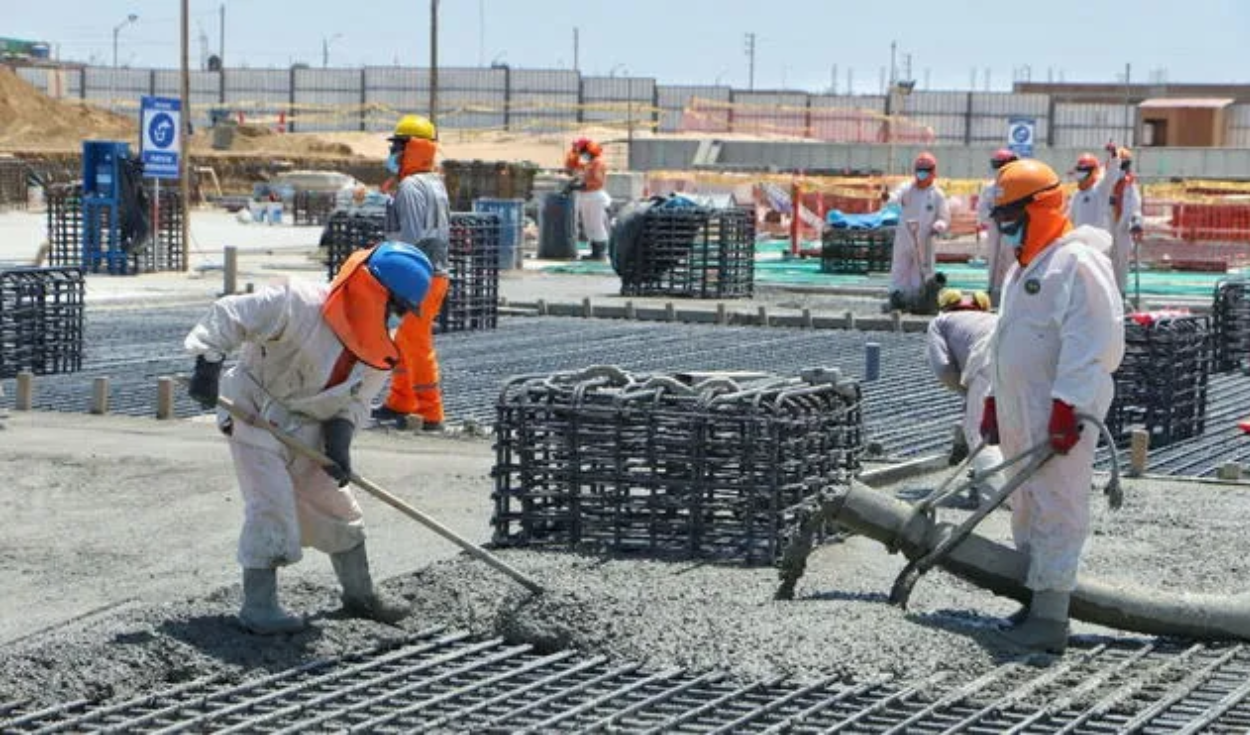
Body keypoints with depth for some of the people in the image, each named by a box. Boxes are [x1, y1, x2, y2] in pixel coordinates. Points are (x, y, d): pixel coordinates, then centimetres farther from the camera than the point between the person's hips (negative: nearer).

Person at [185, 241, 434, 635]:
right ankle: (258, 607, -7)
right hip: (256, 418, -7)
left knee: (338, 507, 13)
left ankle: (359, 594, 29)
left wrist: (339, 441, -13)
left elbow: (354, 402, 3)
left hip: (308, 432, 7)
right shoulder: (300, 304, -25)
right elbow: (229, 314, -22)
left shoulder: (380, 351, -2)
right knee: (272, 506, -15)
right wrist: (208, 364, -29)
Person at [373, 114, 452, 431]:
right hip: (437, 273, 10)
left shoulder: (411, 187, -15)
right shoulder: (436, 184, 16)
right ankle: (400, 403, 29)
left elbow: (411, 237, -22)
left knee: (418, 345, -4)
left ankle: (431, 414, -1)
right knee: (405, 342, 20)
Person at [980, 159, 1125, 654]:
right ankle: (1036, 601, 23)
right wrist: (994, 403, 26)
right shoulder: (1024, 269, 20)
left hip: (1060, 416, -10)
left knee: (1056, 512, -9)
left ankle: (1049, 621, -9)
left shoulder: (1078, 264, -13)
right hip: (1019, 414, 10)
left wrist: (1068, 409, -25)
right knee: (1027, 512, 14)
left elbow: (1093, 344, -21)